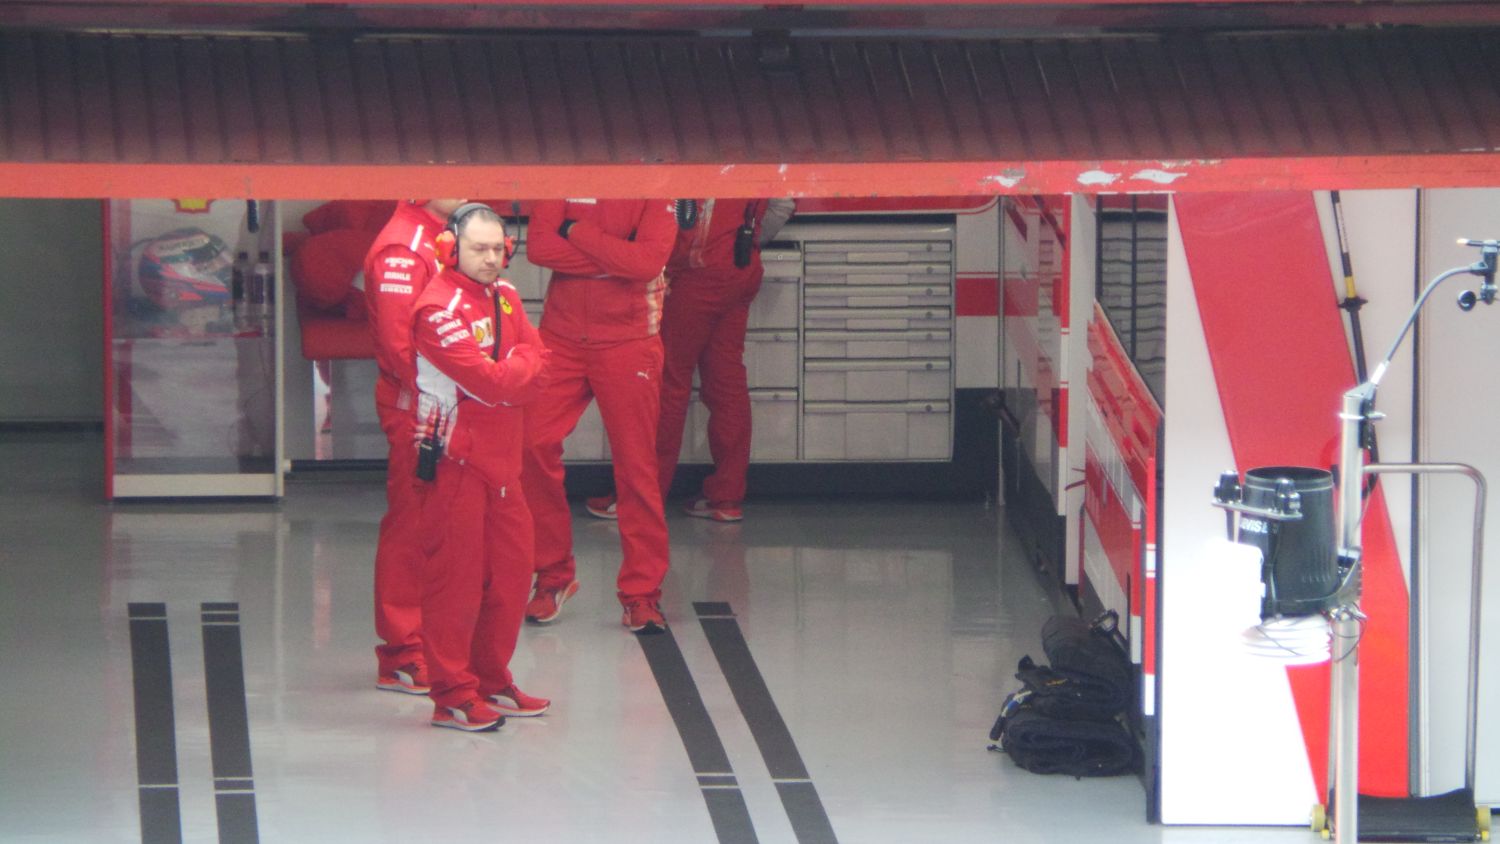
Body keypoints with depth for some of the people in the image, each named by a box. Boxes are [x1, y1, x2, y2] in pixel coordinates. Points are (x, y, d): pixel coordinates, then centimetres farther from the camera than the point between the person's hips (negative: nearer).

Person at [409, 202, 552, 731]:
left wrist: (505, 374, -14)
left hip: (501, 459, 8)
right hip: (453, 458, -8)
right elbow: (490, 382, -22)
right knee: (456, 575, -6)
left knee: (511, 569, 12)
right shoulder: (438, 308, -15)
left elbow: (538, 367, 4)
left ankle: (492, 683, 23)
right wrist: (520, 369, -3)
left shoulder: (506, 297, 12)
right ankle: (452, 696, -2)